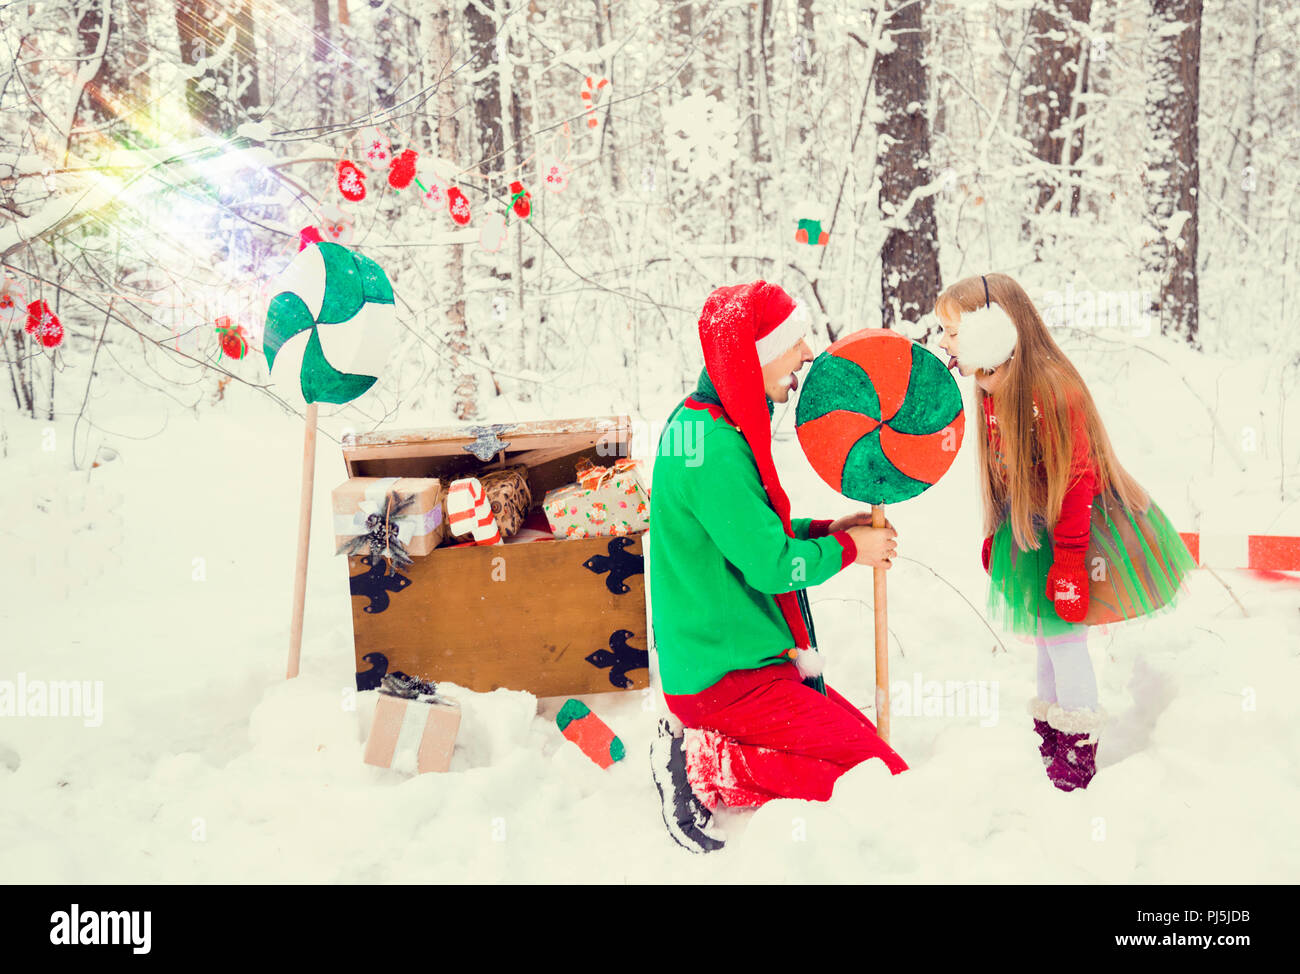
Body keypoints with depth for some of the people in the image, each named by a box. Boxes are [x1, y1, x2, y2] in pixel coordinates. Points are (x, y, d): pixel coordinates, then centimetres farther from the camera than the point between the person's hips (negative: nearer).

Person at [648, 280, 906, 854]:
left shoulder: (704, 421, 10)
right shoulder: (715, 446, -22)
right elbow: (774, 566, -22)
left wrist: (828, 528, 6)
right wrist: (849, 547, -4)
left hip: (727, 658, 10)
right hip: (729, 677, -10)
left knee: (861, 735, 16)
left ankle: (703, 749, 8)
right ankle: (704, 766, -7)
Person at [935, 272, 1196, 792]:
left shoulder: (1050, 393, -27)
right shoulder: (991, 392, 1)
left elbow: (1076, 481, -25)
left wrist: (1067, 561, -25)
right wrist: (997, 535, 18)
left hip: (1074, 533, -8)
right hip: (1032, 531, 8)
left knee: (1064, 637, -3)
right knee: (1047, 637, 16)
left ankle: (1077, 760, 13)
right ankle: (1048, 742, 31)